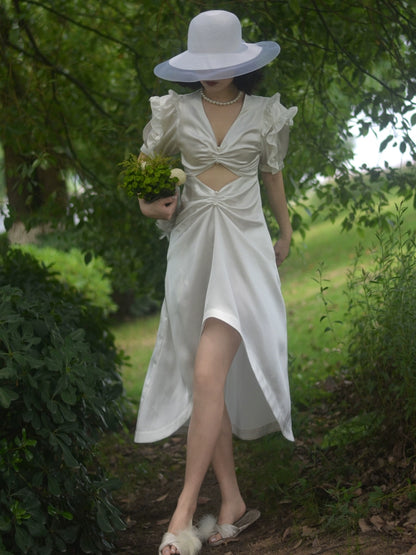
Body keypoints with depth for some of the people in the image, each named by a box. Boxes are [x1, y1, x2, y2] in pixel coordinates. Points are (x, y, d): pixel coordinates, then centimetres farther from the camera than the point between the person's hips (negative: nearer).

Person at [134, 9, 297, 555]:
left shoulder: (265, 114, 3)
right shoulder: (177, 110, 5)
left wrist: (285, 233, 30)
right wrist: (150, 203, -3)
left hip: (243, 246, -3)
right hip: (191, 245, 3)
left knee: (208, 375, -20)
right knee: (209, 381, 4)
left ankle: (185, 511, -15)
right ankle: (233, 504, 14)